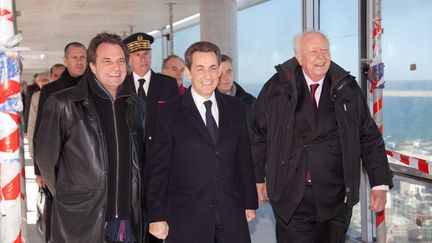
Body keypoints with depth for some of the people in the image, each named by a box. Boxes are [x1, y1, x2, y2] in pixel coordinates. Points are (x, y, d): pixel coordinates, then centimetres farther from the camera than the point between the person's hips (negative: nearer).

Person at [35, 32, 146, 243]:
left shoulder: (137, 105, 7)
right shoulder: (62, 104, -8)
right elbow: (46, 157, -1)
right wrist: (67, 196, 6)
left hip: (128, 220, 4)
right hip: (80, 222, -3)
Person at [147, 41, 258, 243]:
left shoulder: (235, 108, 7)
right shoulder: (170, 112, -4)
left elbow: (244, 158, 11)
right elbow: (158, 168, -4)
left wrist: (250, 203, 11)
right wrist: (157, 217, -6)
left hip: (232, 214, 3)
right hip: (186, 219, -3)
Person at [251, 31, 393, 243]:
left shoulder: (347, 89, 2)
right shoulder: (277, 88, -2)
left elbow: (369, 138, 6)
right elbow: (258, 135, 6)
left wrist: (380, 184, 2)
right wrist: (258, 178, 8)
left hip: (336, 198, 2)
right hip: (291, 196, -2)